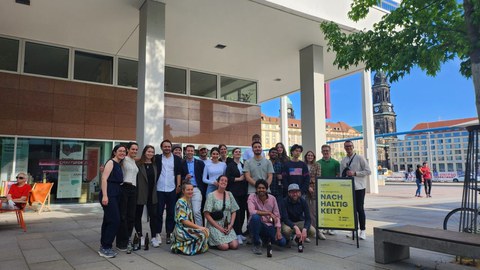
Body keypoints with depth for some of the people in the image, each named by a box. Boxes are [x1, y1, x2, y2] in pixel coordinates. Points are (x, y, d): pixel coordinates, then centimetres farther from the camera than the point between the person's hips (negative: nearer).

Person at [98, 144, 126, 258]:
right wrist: (104, 195, -23)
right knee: (115, 221, -9)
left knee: (108, 220, 13)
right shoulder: (111, 162, -6)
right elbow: (104, 178, -16)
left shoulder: (119, 165, 18)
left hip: (115, 195, 9)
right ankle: (105, 248, -1)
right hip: (108, 195, -9)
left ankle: (104, 246, 22)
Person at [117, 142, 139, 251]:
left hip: (133, 189, 6)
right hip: (124, 188, -6)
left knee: (131, 216, 6)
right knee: (122, 216, -3)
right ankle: (121, 243, 6)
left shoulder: (135, 162, 19)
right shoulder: (124, 159, -1)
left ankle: (127, 240, 17)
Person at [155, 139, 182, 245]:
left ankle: (169, 234, 15)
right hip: (159, 189, 0)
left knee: (171, 213, 6)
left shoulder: (177, 159, 7)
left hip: (172, 190, 1)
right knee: (159, 212, 4)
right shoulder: (157, 158, 7)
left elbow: (178, 173, 4)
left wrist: (178, 186, -3)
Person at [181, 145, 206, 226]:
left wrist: (203, 190, -3)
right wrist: (185, 179, -11)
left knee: (196, 211, -10)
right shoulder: (181, 164, 7)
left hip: (196, 189, -2)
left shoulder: (200, 163, 6)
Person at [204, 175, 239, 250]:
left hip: (227, 226, 4)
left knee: (235, 245, -15)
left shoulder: (229, 194, 8)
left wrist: (230, 225, -4)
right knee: (224, 246, -20)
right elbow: (207, 215, -9)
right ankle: (211, 242, 9)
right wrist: (219, 228, -12)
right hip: (214, 226, -4)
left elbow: (234, 212, 11)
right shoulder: (211, 195, -6)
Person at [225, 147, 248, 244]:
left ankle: (240, 233, 16)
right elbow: (227, 178, -7)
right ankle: (237, 234, -2)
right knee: (236, 213, -8)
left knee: (242, 212, 4)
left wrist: (245, 178, 3)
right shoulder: (230, 166, 3)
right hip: (234, 192, -5)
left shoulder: (243, 165, 18)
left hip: (243, 192, 5)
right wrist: (239, 179, -7)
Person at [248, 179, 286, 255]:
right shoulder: (252, 197, -11)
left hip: (269, 226, 4)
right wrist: (268, 213, -27)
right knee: (255, 217, -37)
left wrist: (278, 231, -12)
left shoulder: (272, 198, -1)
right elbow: (252, 212, -29)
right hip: (256, 225, -3)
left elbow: (277, 216, -1)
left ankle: (267, 238, 23)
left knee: (282, 242, -14)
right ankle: (256, 244, -16)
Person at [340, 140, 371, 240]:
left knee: (359, 209, -1)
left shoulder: (359, 158, -3)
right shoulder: (343, 161, 11)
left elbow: (368, 171, -7)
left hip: (359, 187, -4)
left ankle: (362, 231, 8)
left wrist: (355, 173, -15)